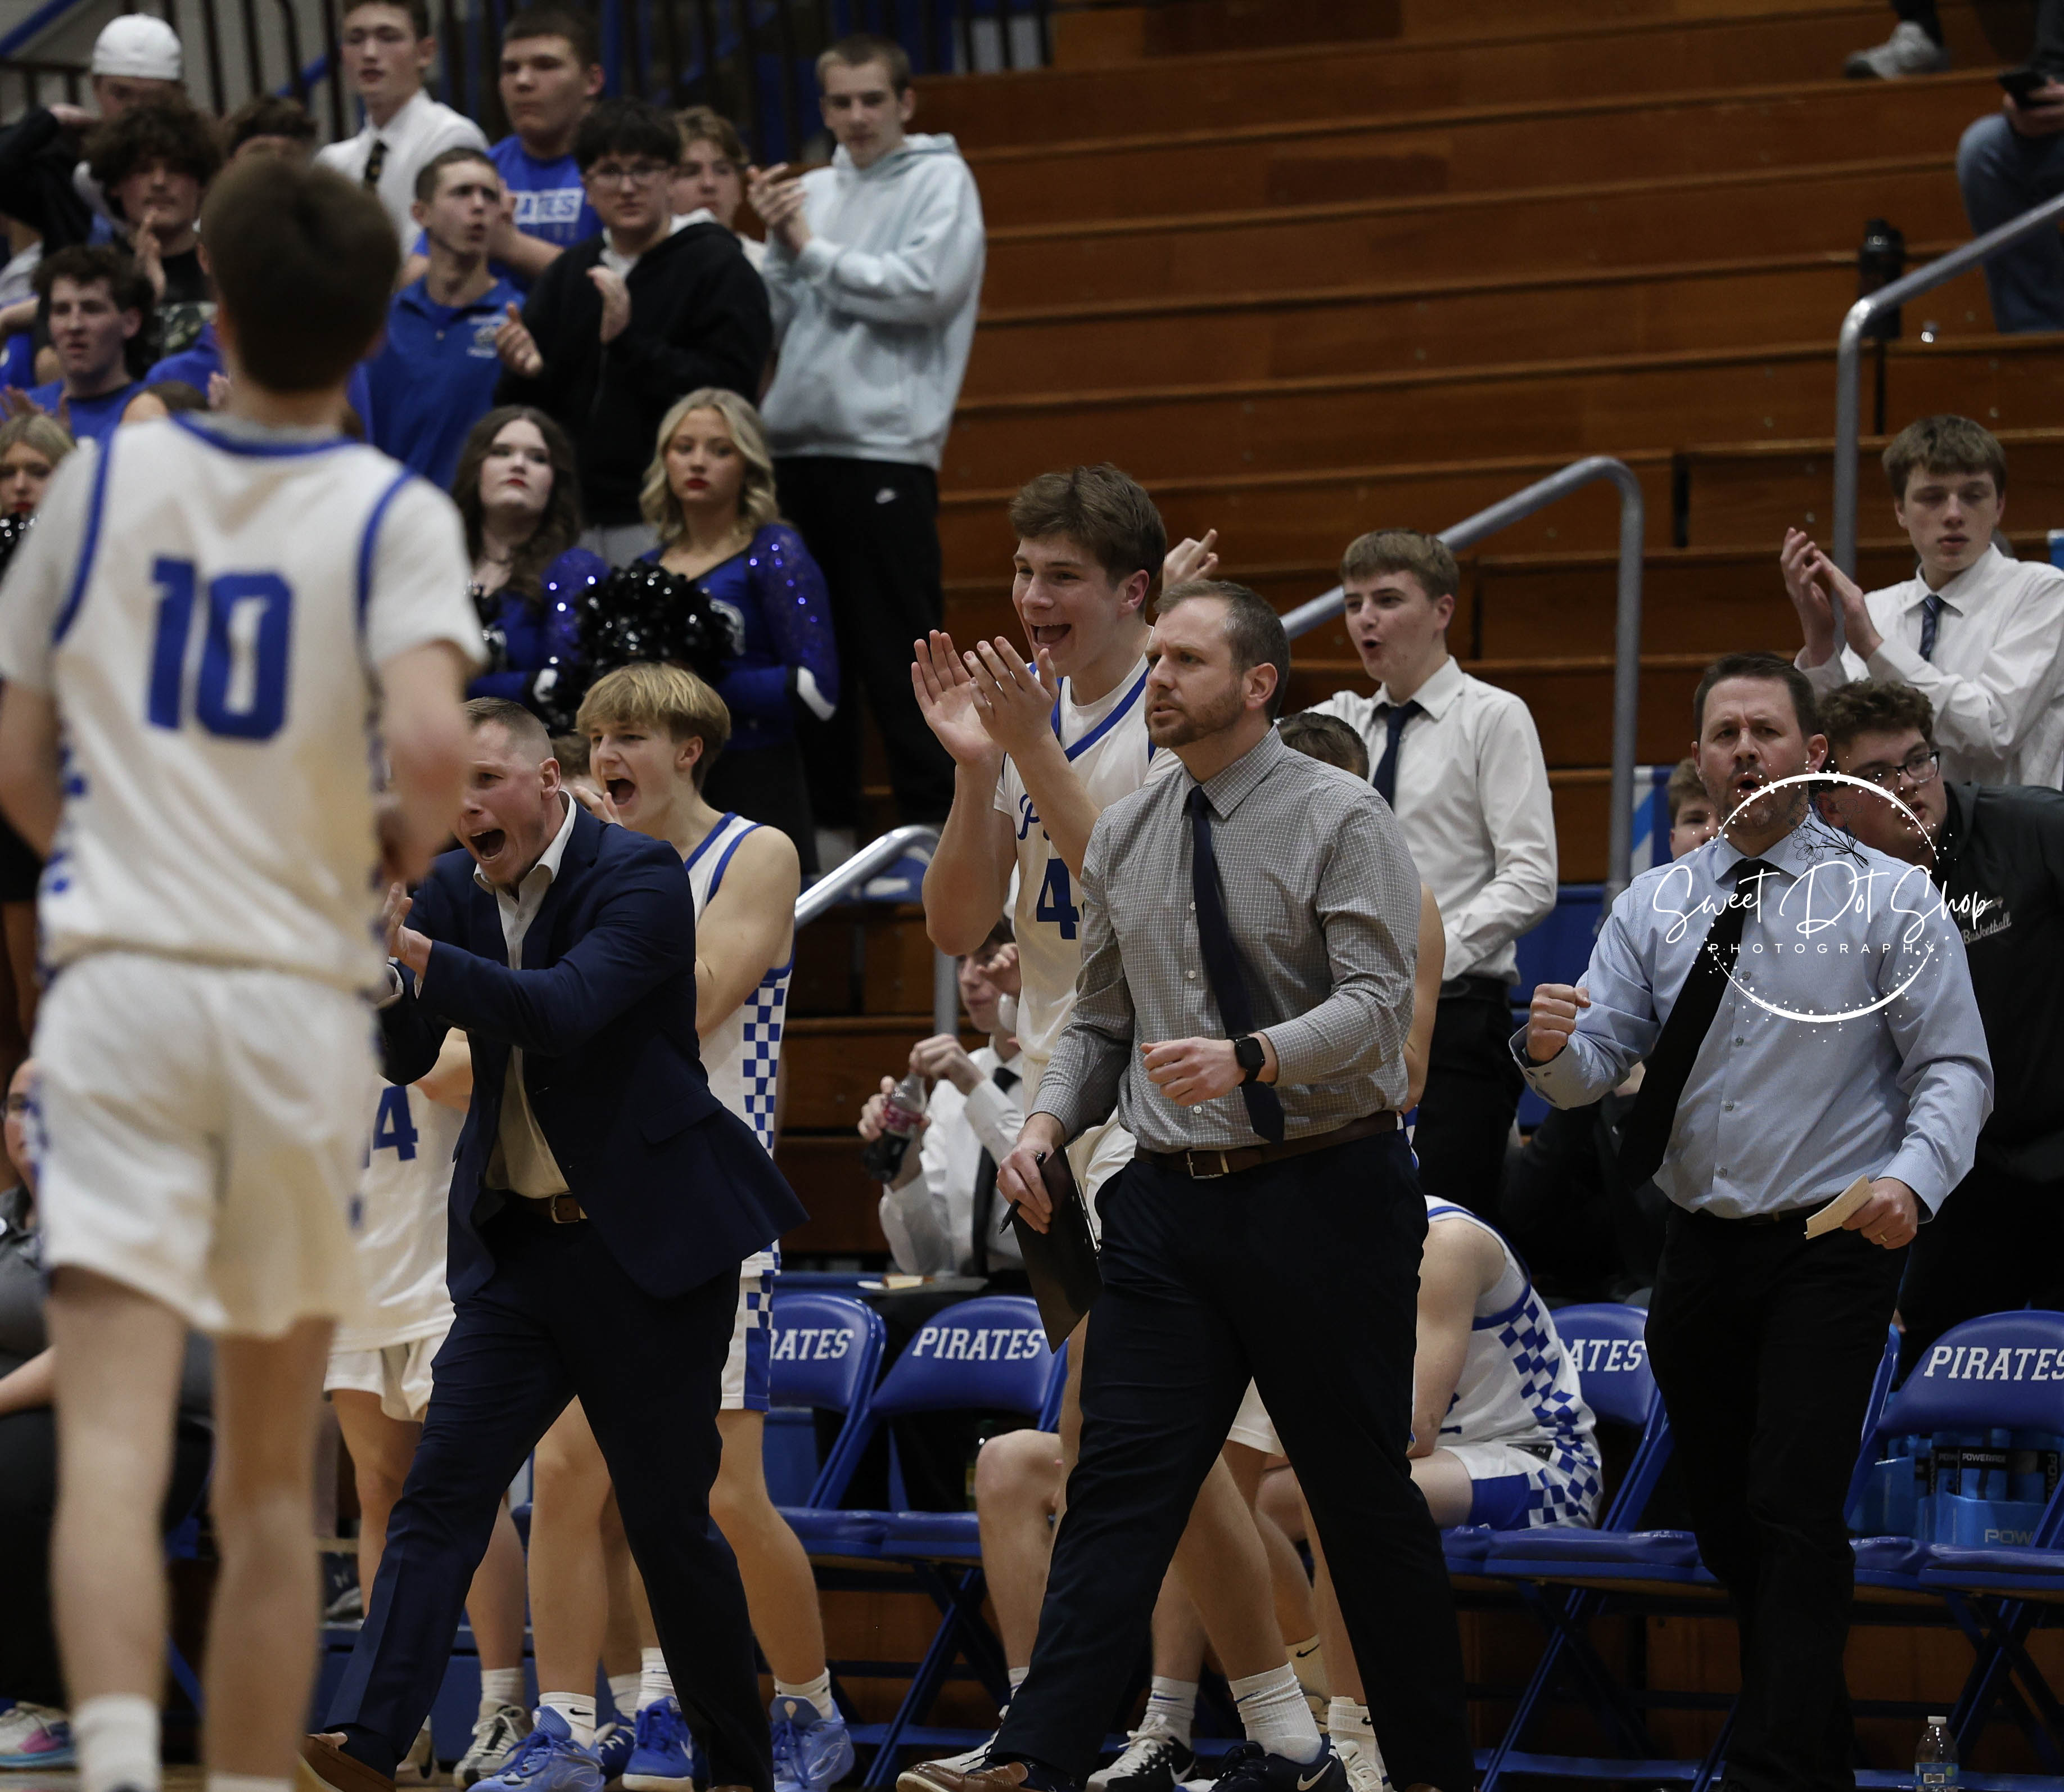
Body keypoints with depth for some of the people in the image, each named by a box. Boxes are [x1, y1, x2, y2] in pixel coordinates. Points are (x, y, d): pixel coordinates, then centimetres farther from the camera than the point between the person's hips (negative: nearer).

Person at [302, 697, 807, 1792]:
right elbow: (405, 1061, 4)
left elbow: (565, 1011, -27)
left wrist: (422, 960, -39)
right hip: (516, 1245, 5)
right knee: (440, 1493, -10)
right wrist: (381, 974, -17)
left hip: (648, 1243, -5)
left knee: (668, 1517, 2)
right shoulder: (453, 888, 7)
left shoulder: (640, 877, -12)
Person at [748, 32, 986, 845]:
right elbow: (776, 321, 13)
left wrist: (815, 251, -6)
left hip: (886, 447, -6)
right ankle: (827, 829, 16)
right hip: (796, 442, 6)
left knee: (897, 648, -6)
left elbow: (924, 289, -14)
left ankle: (930, 827, -1)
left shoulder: (940, 181, 1)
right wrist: (779, 245, -4)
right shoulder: (810, 191, 15)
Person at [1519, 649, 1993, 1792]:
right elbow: (1599, 1065, 2)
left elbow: (1954, 1067, -5)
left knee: (1794, 1514, -14)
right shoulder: (1654, 906, 8)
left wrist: (1914, 1176, -23)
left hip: (1833, 1250, -5)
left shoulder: (1885, 900, -3)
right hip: (1701, 1253, 5)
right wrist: (1553, 1047, -22)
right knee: (1723, 1518, 12)